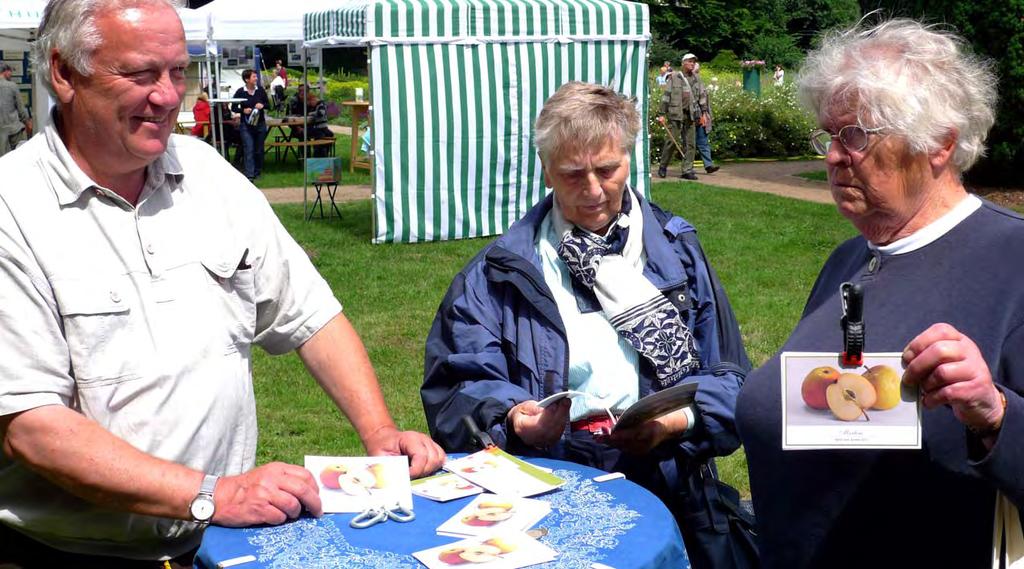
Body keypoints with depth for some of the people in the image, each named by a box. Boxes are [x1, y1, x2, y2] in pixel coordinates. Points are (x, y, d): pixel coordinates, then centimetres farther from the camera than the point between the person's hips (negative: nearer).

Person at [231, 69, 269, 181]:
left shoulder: (260, 90, 1)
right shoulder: (240, 92, -6)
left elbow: (268, 104, 10)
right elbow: (233, 108, 0)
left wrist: (263, 105, -12)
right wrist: (243, 110, -17)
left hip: (260, 124, 3)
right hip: (246, 125, -3)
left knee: (259, 150, 11)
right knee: (249, 150, -9)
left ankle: (257, 172, 26)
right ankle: (249, 175, -10)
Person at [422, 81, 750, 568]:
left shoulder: (676, 253, 13)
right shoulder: (500, 271, 11)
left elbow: (727, 380, 9)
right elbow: (456, 385, 4)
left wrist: (677, 421, -10)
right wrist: (510, 418, -17)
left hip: (663, 483, 1)